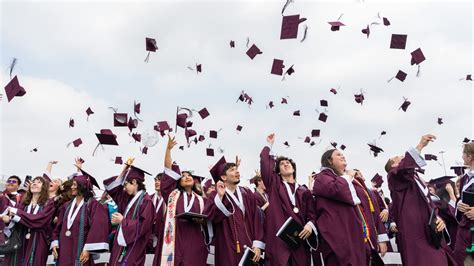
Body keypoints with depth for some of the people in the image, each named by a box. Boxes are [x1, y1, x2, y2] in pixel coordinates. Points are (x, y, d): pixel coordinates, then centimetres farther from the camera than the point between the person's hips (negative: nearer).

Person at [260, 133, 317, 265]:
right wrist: (269, 144, 14)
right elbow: (265, 162, 3)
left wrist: (310, 225, -10)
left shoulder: (304, 191, 18)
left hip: (299, 239, 3)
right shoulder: (274, 185, 12)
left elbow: (312, 214, 11)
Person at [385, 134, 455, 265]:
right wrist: (420, 146, -27)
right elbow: (403, 168, -25)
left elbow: (429, 203, 23)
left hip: (430, 233, 8)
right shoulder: (394, 177, 0)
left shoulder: (417, 180, 26)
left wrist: (438, 217, 1)